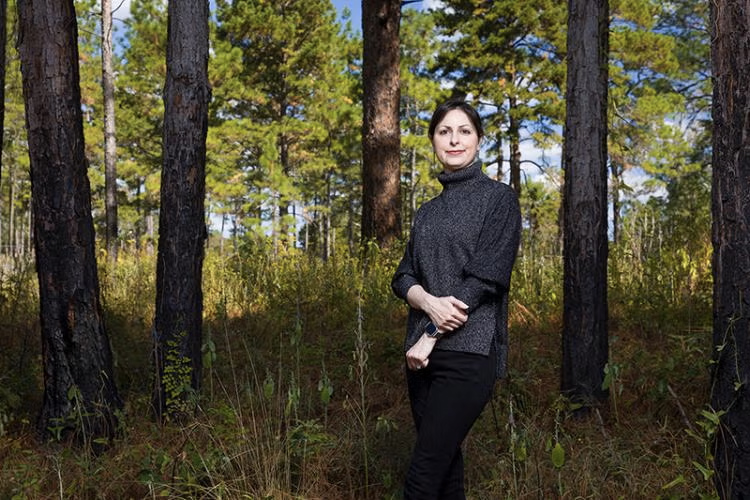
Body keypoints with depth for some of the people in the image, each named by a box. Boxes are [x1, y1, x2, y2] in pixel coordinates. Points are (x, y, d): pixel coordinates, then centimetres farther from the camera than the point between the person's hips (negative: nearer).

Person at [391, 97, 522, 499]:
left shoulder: (499, 198, 0)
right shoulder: (427, 211, 17)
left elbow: (485, 278, -10)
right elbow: (403, 276, 10)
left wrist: (431, 336, -12)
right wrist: (428, 301, -13)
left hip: (468, 350, -6)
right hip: (423, 350, 6)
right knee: (444, 465, 10)